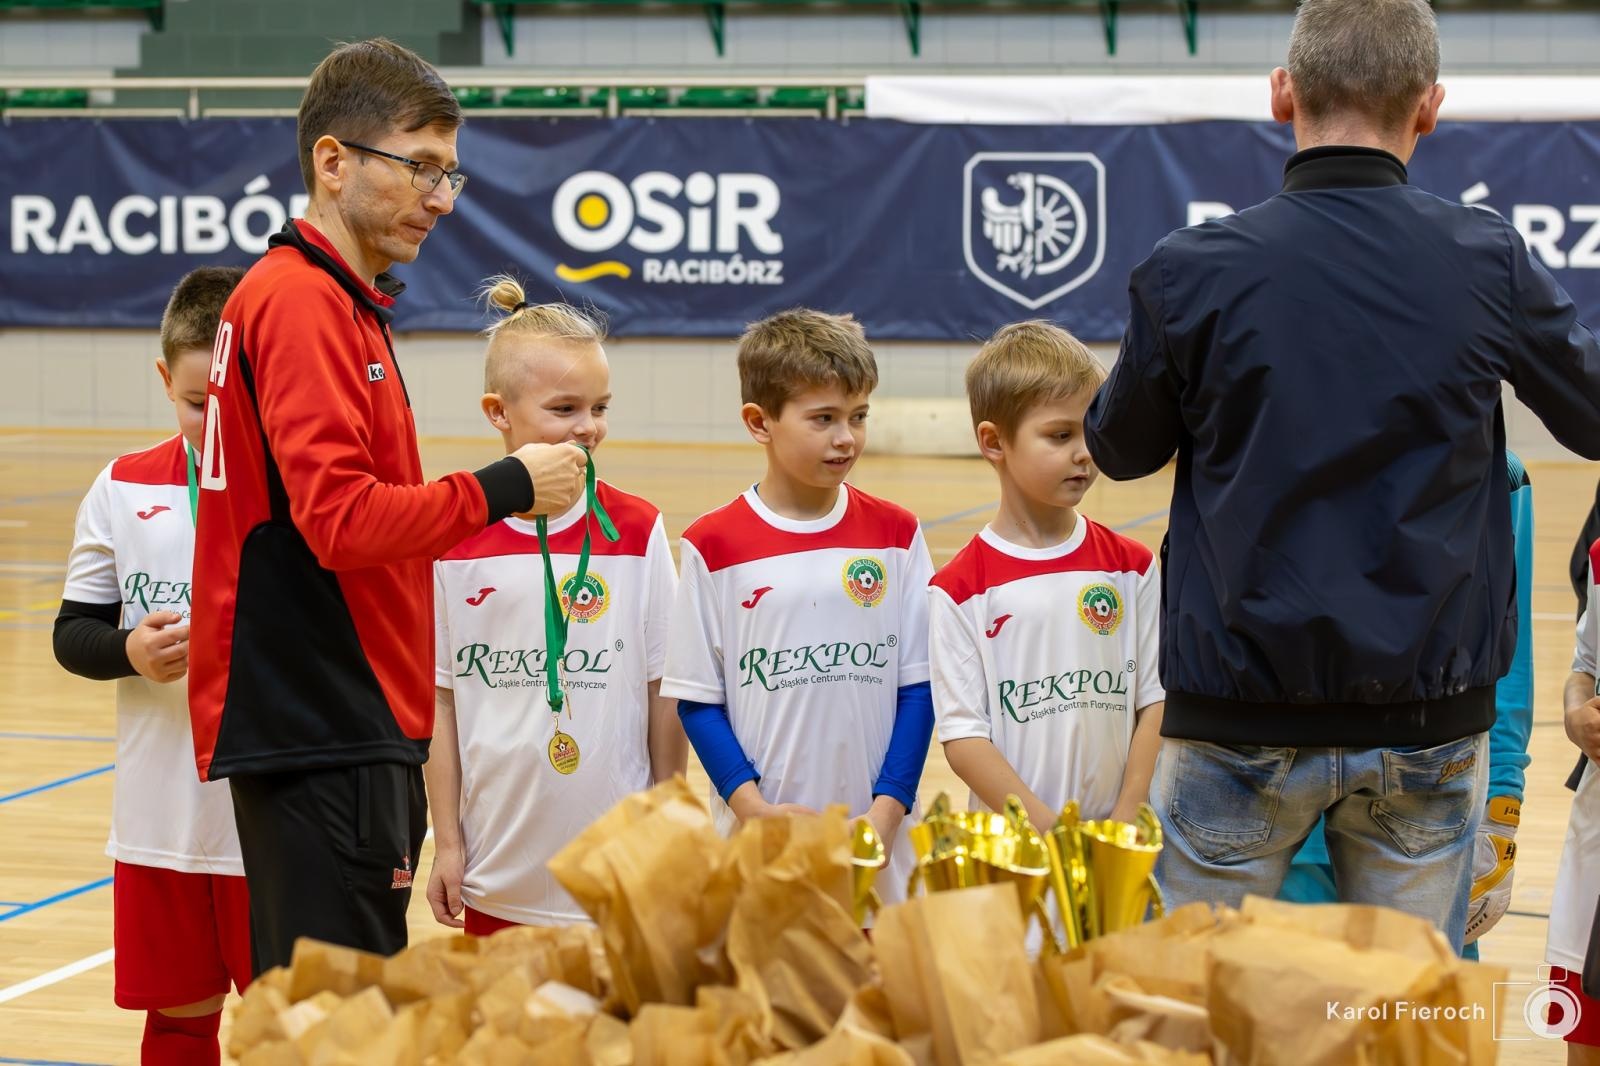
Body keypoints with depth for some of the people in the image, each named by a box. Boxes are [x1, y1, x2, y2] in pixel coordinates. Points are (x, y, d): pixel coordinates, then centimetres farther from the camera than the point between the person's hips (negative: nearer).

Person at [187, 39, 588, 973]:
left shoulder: (340, 302, 18)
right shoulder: (301, 301, -12)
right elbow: (342, 519, -21)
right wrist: (505, 489, -14)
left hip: (354, 725, 10)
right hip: (321, 739, -10)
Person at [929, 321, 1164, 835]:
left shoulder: (1132, 567, 5)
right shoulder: (960, 589, -5)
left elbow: (1156, 701, 5)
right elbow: (962, 738, -8)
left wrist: (1126, 820, -6)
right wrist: (1052, 831, -14)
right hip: (1010, 840, -2)